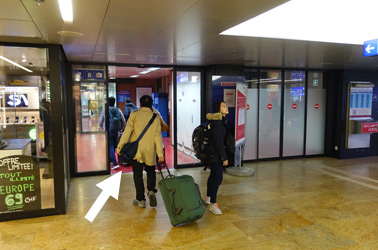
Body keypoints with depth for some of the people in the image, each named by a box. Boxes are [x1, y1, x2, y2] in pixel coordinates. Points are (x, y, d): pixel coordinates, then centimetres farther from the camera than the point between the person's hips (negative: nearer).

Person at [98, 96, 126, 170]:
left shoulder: (104, 111, -8)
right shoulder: (118, 110, -1)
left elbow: (100, 123, 0)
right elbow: (124, 122, 1)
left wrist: (103, 128, 20)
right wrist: (120, 129, 16)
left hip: (108, 131, -3)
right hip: (116, 131, 3)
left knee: (110, 147, -1)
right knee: (113, 147, 17)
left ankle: (115, 163, -11)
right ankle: (110, 160, 31)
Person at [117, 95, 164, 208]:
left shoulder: (134, 114, -4)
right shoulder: (155, 117, 1)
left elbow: (127, 131, -11)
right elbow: (158, 136, -3)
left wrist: (120, 147, -8)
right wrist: (160, 153, -3)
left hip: (136, 150, -2)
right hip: (150, 151, 2)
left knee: (138, 175, 8)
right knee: (151, 171, 22)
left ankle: (140, 200, 13)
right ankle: (151, 190, 1)